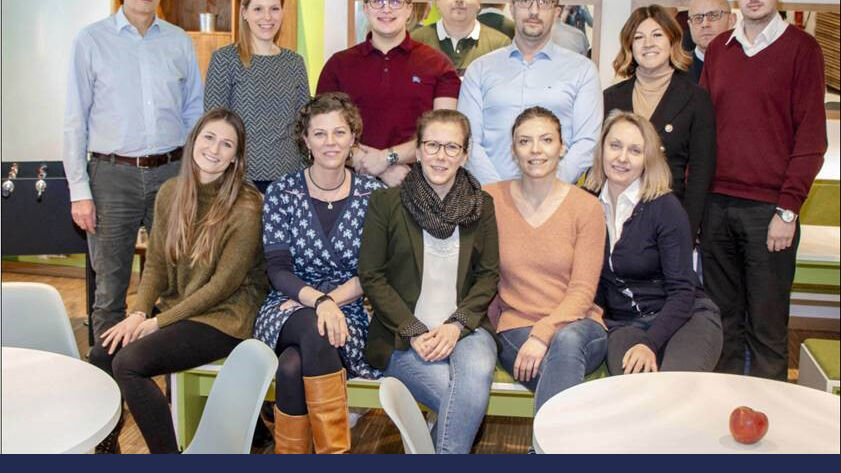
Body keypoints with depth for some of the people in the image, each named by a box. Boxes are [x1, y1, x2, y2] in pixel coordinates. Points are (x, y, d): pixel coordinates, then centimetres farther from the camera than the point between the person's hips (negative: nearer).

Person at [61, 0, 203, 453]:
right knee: (110, 290, 2)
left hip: (171, 172, 2)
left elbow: (194, 112, 12)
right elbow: (75, 120, 0)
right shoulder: (91, 40, 3)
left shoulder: (179, 42, 9)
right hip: (114, 176, -2)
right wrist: (79, 190, -6)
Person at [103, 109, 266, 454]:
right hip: (174, 308, 6)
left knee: (129, 362, -23)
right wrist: (138, 313, -8)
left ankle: (166, 452, -6)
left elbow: (223, 284, -16)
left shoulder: (245, 208, -15)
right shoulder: (170, 193, 4)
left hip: (223, 318, -6)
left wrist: (159, 321, -14)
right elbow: (156, 264, 8)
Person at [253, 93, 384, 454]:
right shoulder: (281, 193, 2)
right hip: (286, 312, 1)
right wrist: (319, 300, -24)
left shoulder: (373, 194, 3)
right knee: (316, 330, -35)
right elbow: (278, 270, -5)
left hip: (348, 315, 0)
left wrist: (333, 299, -14)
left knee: (293, 366, -32)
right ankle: (335, 451, -27)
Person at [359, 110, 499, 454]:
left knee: (477, 373, -31)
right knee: (463, 399, -27)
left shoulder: (481, 205, 8)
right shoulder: (386, 202, 0)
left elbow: (489, 275, 7)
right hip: (402, 332, -2)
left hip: (463, 326, 2)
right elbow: (371, 277, -1)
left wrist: (456, 325, -9)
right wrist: (414, 332, -10)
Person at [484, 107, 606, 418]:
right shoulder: (490, 200, 5)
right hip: (515, 327, 0)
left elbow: (583, 291, -5)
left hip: (576, 325, 0)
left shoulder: (587, 207, 1)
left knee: (567, 341, -36)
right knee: (564, 368, -33)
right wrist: (498, 328, -6)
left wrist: (544, 333, -19)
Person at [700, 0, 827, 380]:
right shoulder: (718, 49, 14)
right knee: (723, 318, 9)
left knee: (767, 326, 1)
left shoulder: (801, 48, 2)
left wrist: (788, 209, -9)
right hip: (716, 204, 4)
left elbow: (811, 138, -3)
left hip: (769, 207, -3)